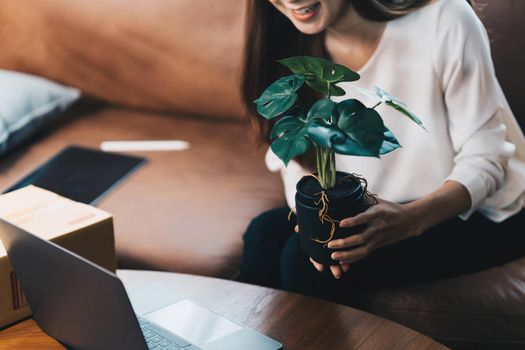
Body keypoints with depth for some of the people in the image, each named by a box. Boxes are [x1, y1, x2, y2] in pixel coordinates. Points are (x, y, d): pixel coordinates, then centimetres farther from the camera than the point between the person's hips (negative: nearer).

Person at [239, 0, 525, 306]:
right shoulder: (291, 41, -9)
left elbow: (484, 159, -19)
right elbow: (295, 155, -4)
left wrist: (413, 218, -36)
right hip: (376, 203, 5)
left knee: (303, 259, -22)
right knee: (265, 234, -17)